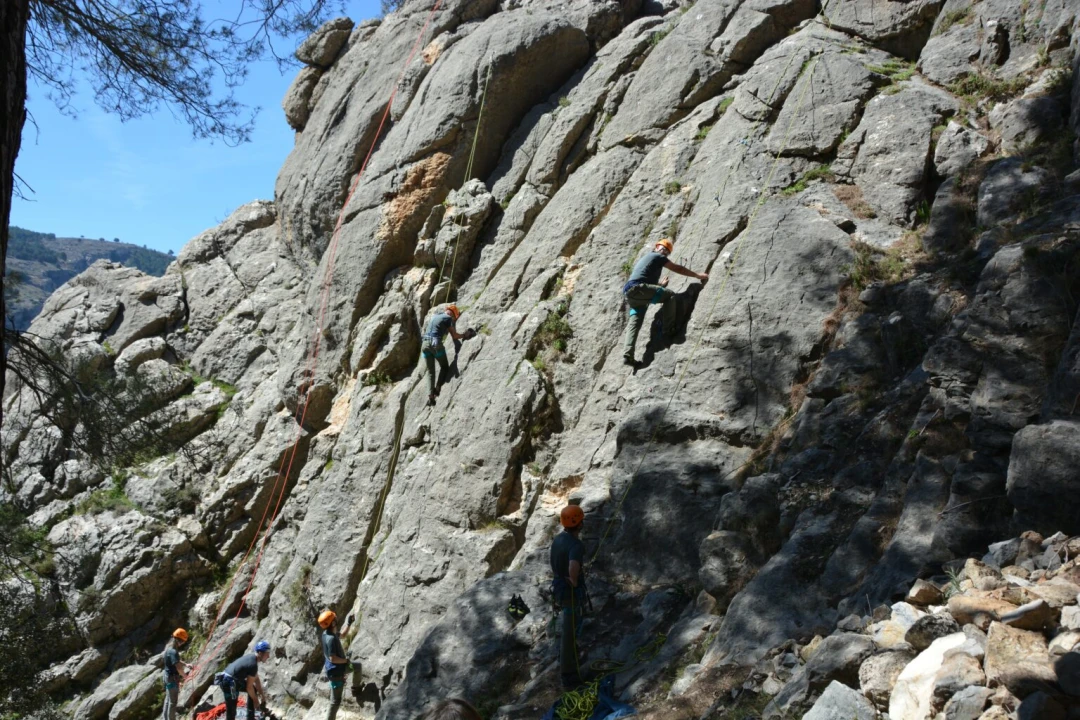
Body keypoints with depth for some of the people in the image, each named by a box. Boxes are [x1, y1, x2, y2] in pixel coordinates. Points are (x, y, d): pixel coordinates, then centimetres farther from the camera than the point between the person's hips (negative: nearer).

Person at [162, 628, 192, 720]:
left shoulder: (169, 647, 4)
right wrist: (186, 674, -14)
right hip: (172, 678, -10)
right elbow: (178, 667, -29)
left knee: (168, 699, 22)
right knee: (173, 701, 2)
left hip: (167, 676, 10)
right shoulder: (173, 651, -27)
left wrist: (186, 664, 9)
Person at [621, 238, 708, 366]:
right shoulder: (658, 257, 12)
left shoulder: (645, 258, 37)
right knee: (669, 295, -9)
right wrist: (698, 275, 22)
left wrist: (660, 285, 54)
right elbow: (678, 269, 14)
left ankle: (627, 355, -11)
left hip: (629, 293, 9)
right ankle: (668, 328, -14)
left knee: (634, 323, 3)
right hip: (638, 288, -9)